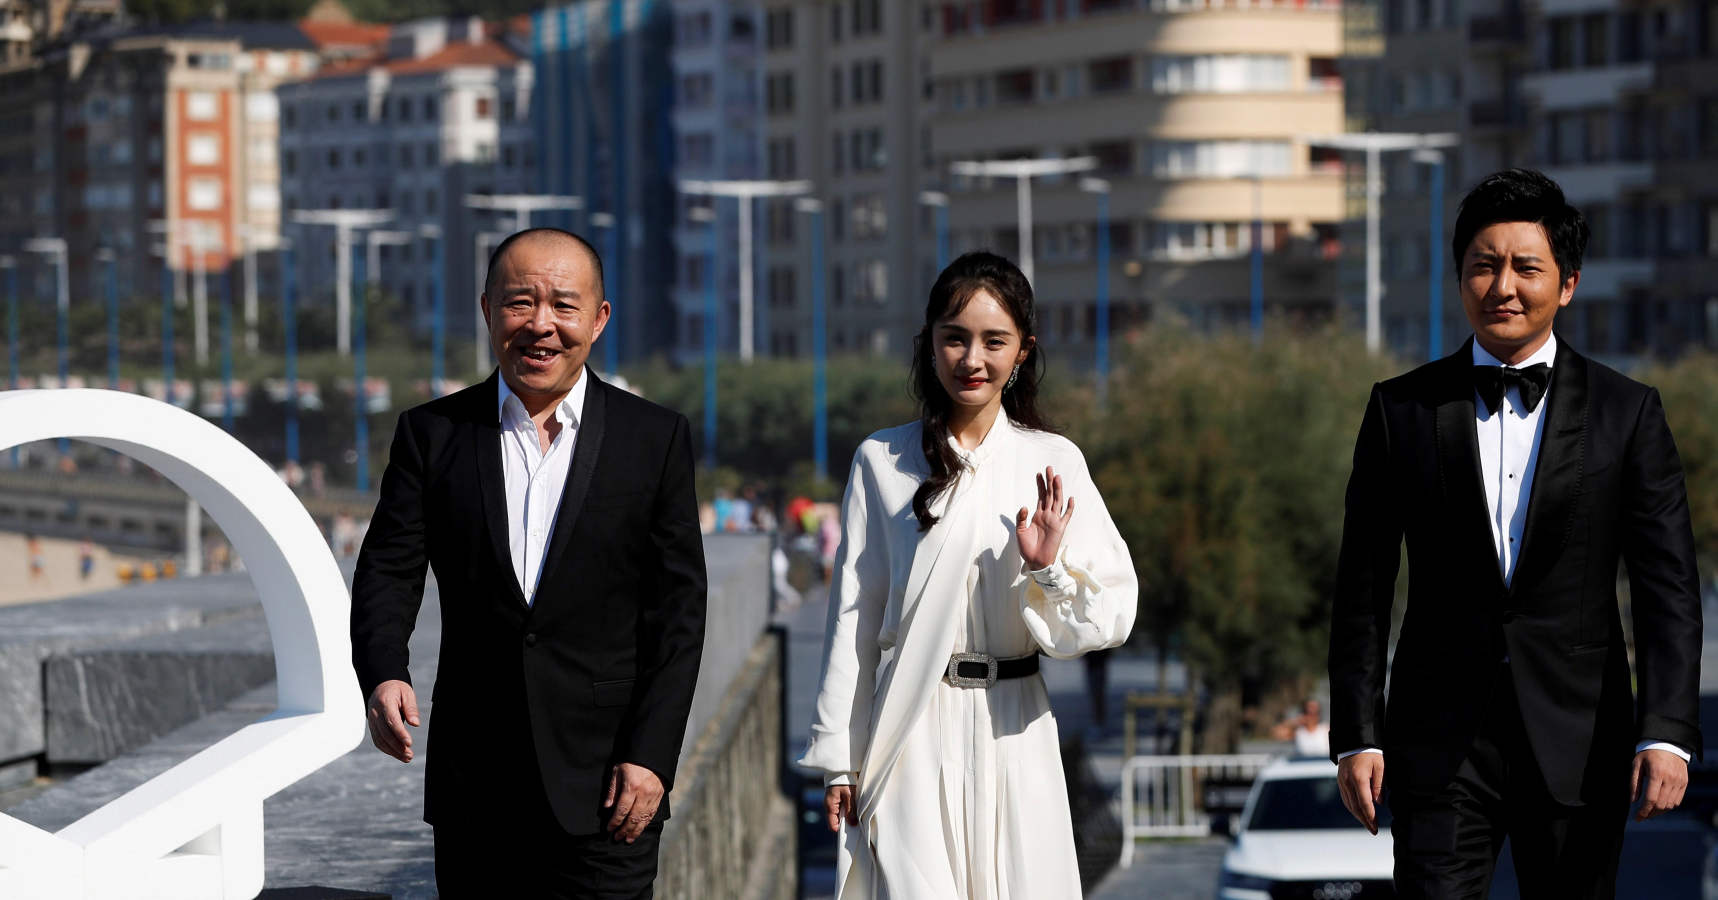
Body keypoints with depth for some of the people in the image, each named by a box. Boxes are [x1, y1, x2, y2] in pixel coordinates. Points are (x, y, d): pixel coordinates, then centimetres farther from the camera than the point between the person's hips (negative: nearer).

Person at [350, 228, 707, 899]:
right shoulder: (432, 434, 6)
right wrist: (384, 675, -21)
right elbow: (387, 574, 0)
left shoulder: (656, 439, 3)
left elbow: (677, 613, 1)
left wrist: (650, 756, -8)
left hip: (606, 789, -1)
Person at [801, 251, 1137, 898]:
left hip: (1013, 730, 1)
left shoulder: (1053, 461, 5)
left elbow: (1110, 616, 4)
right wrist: (837, 756, 4)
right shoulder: (882, 461, 3)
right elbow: (853, 615, 6)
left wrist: (1048, 568, -16)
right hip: (912, 733, -1)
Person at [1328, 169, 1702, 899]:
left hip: (1579, 748, 0)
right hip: (1441, 743, 0)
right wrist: (1356, 735, 0)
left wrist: (1667, 731, -11)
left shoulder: (1627, 414, 4)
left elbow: (1668, 588, 0)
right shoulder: (1402, 409, 6)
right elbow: (1362, 587, 6)